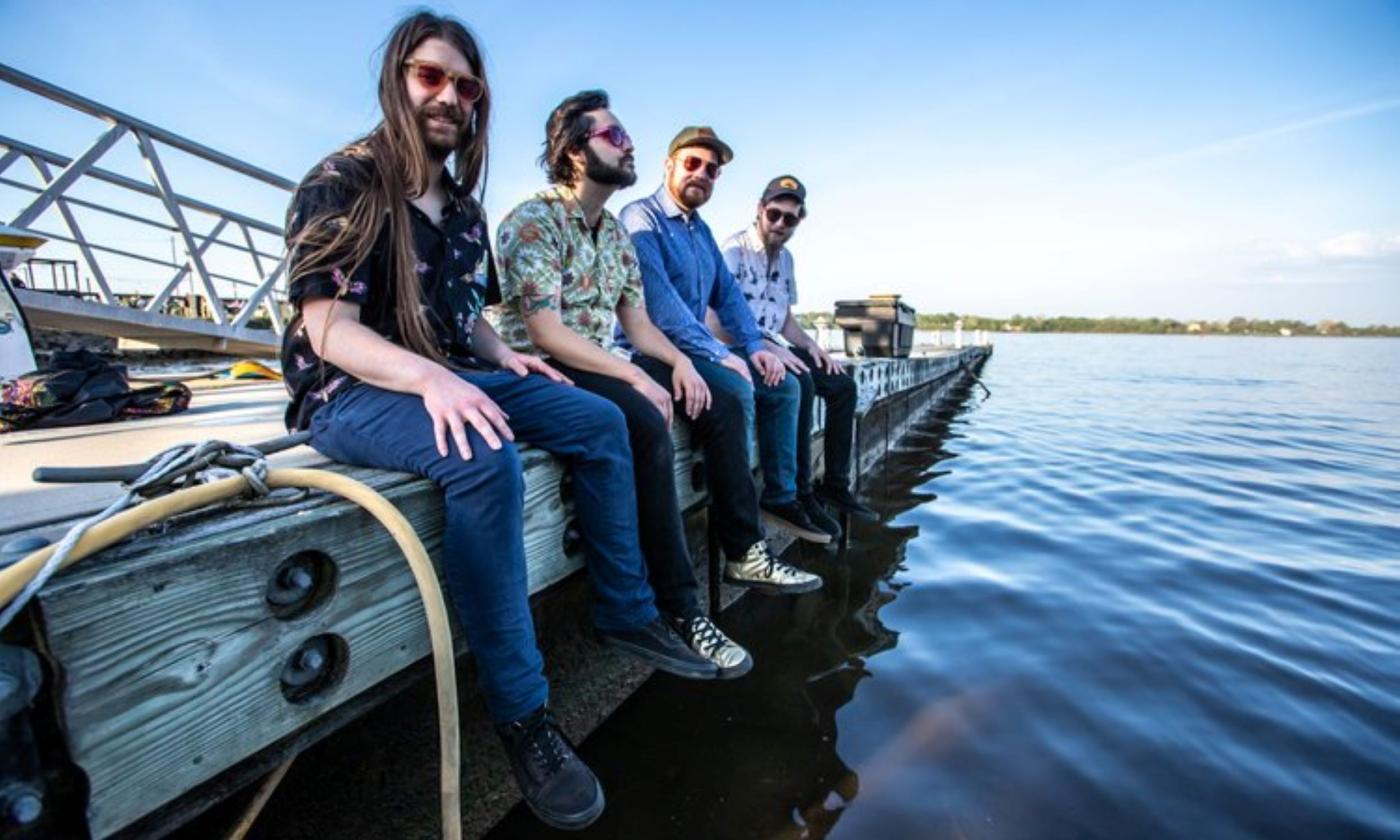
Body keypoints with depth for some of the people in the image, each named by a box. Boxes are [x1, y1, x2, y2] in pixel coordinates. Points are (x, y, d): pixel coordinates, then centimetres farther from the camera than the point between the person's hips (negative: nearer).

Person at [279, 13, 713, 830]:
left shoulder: (462, 206, 13)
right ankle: (521, 708, -22)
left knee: (600, 421, -5)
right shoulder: (341, 184, -8)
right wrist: (429, 379, -34)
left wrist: (501, 354, -2)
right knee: (485, 457, -37)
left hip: (449, 377, 7)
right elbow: (329, 333, -17)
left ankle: (627, 612, 4)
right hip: (351, 392, -7)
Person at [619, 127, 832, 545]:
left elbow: (727, 293, 18)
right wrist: (720, 353, -24)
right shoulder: (641, 217, -10)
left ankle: (780, 497, 12)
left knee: (785, 386, 5)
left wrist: (755, 346, 2)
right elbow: (659, 302, -23)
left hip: (694, 350, 9)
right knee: (736, 388, -31)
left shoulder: (701, 229, 19)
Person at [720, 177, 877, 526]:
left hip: (772, 347, 9)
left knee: (842, 385, 0)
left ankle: (835, 483, 6)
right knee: (801, 384, -32)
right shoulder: (734, 250, -10)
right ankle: (798, 493, -23)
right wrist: (767, 348, -26)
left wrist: (811, 345, 4)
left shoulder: (785, 258, 16)